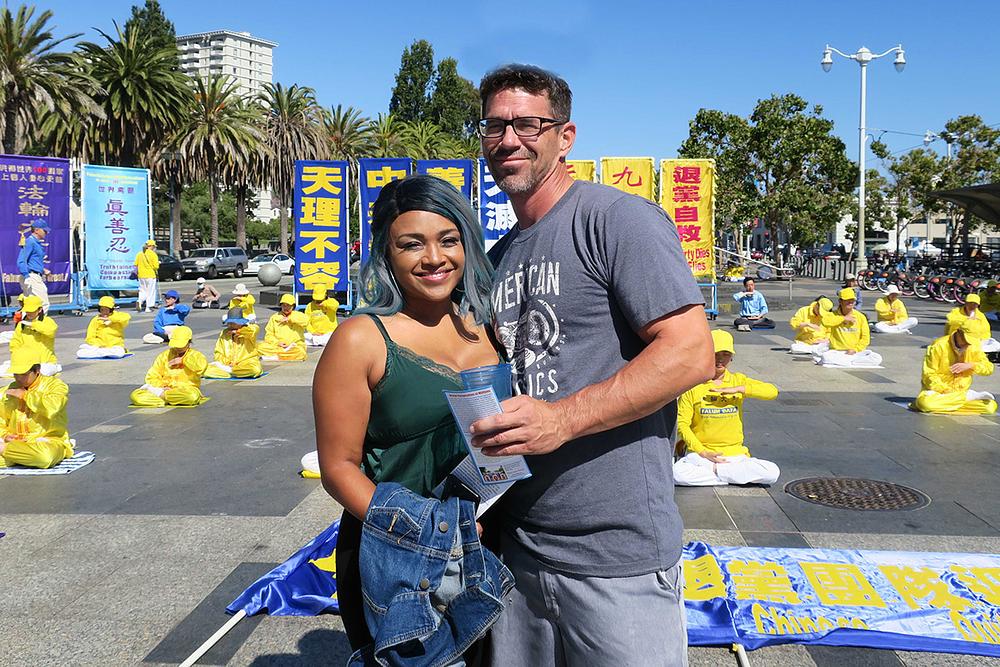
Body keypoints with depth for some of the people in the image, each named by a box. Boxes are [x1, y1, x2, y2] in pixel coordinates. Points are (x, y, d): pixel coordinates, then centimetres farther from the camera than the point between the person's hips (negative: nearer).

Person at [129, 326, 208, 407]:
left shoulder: (194, 355, 4)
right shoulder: (164, 356, 14)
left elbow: (202, 366, -22)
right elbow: (152, 377, 10)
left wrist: (183, 360, -12)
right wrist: (162, 386, -11)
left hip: (186, 390, -2)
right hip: (166, 389, 2)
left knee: (193, 396, -42)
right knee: (135, 395, -18)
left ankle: (161, 394, -21)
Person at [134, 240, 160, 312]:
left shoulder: (139, 254, 5)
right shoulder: (153, 254, -10)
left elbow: (136, 265, 7)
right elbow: (156, 266, -14)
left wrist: (137, 273, 18)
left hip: (141, 276, 4)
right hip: (150, 275, -4)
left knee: (142, 290, 15)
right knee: (150, 291, 6)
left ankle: (139, 301, -12)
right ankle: (148, 308, 7)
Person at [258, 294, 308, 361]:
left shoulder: (298, 315, 9)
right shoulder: (275, 317, 15)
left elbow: (305, 321, -16)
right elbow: (269, 335, 9)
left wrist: (289, 318, -10)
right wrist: (277, 342, -10)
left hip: (295, 347, -2)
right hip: (277, 346, 2)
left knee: (300, 353, -36)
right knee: (260, 347, -23)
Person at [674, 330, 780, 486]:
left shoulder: (738, 380, 8)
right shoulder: (693, 385, 1)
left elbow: (772, 391, -7)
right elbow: (682, 423, -3)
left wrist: (737, 389, -17)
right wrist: (702, 452, -12)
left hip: (734, 454, 2)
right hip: (700, 454, -2)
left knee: (772, 473, -22)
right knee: (677, 474, -33)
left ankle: (715, 470, -9)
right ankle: (737, 476, -13)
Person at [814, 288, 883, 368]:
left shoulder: (860, 317, 6)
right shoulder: (834, 315, 2)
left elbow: (865, 338, 5)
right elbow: (825, 320, -23)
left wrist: (855, 349, -10)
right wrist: (843, 318, -15)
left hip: (856, 352, 3)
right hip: (837, 351, -3)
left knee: (877, 358, -23)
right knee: (826, 357, -35)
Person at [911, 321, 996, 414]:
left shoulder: (974, 347, 2)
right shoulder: (939, 346, -13)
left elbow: (989, 368, 6)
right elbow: (929, 375, -13)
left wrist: (970, 365, -12)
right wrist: (945, 390, -22)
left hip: (961, 391, 3)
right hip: (938, 390, -3)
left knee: (990, 406, -19)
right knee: (925, 403, -39)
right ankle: (969, 396, -20)